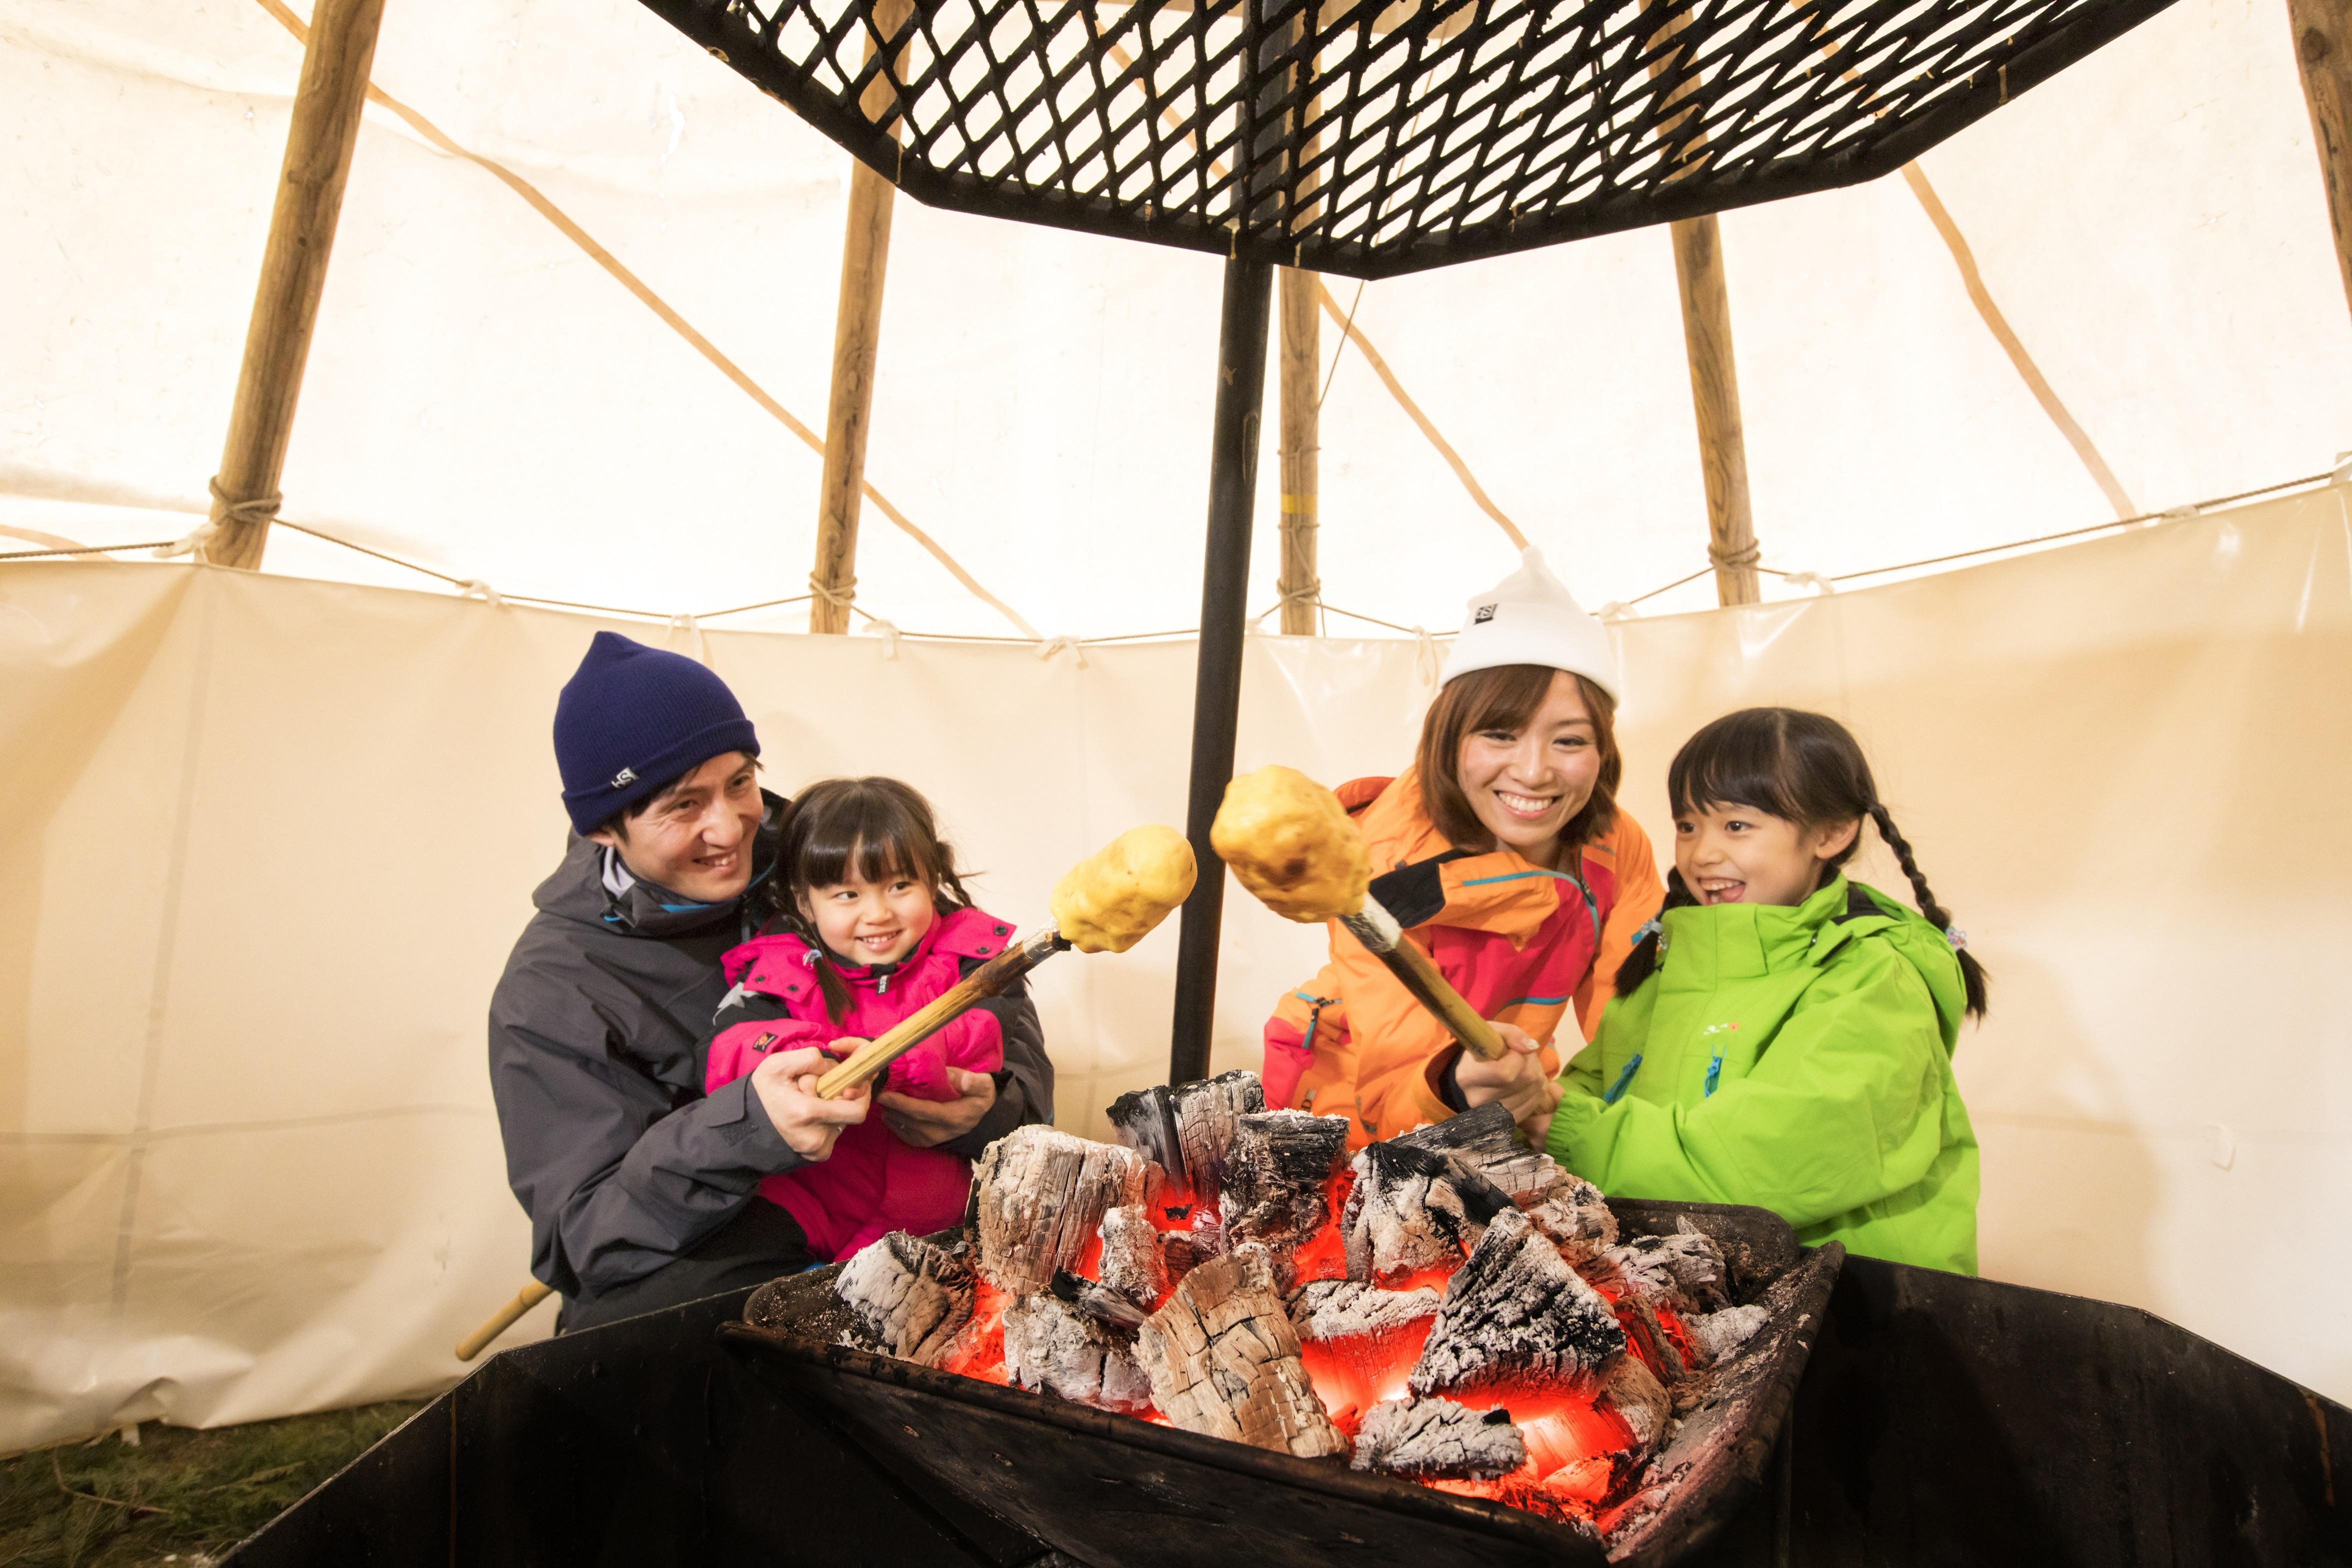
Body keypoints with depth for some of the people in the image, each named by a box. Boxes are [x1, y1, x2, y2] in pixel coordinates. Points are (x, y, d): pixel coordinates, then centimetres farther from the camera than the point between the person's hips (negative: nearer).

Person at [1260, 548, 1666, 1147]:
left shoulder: (1619, 851, -10)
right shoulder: (1391, 867, -22)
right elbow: (1391, 1099, -23)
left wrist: (1528, 1095, -26)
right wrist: (1453, 1089, -44)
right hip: (1349, 1113, -3)